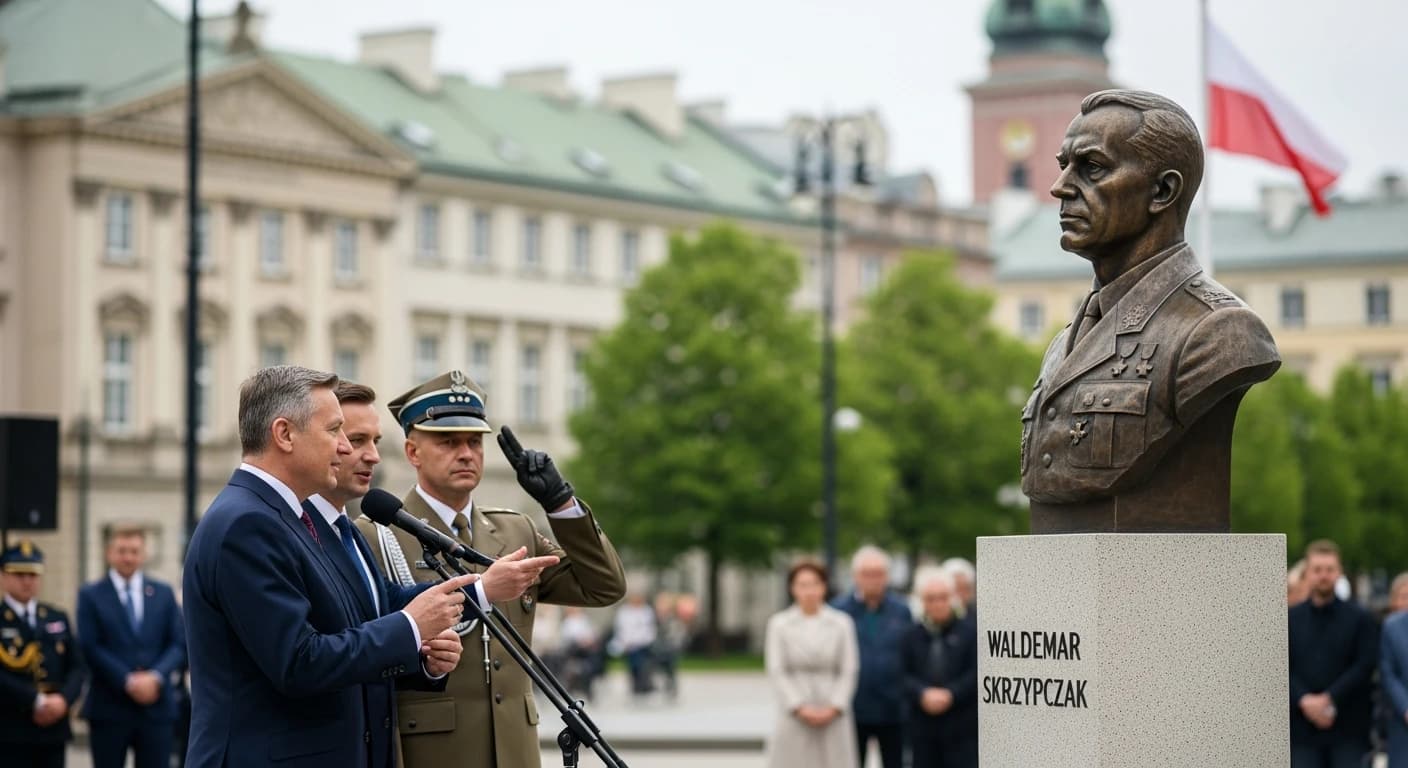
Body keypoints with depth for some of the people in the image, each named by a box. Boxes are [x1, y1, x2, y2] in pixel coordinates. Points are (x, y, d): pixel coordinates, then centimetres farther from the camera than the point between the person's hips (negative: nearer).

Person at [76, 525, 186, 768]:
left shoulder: (164, 593, 12)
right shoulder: (91, 596, 3)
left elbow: (179, 643, 6)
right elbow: (90, 648, -5)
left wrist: (156, 676, -11)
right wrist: (128, 681, -14)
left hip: (157, 708, 2)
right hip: (109, 708, -2)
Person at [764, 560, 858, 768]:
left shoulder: (842, 623, 4)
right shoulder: (779, 624, 1)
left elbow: (849, 670, 3)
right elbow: (776, 672, -2)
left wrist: (834, 707, -8)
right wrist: (800, 708, -10)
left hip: (832, 718, 1)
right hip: (795, 717, -1)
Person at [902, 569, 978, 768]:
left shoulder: (969, 632, 1)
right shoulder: (913, 636, 9)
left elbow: (976, 674, -5)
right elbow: (904, 675, 2)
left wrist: (950, 694, -17)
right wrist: (923, 694, -16)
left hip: (962, 728, -3)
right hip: (922, 727, 3)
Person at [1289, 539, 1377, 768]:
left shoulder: (1359, 619, 4)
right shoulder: (1290, 620, 9)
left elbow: (1366, 665, -5)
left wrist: (1330, 699, -14)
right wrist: (1304, 700, -14)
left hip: (1349, 731, -1)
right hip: (1303, 729, 1)